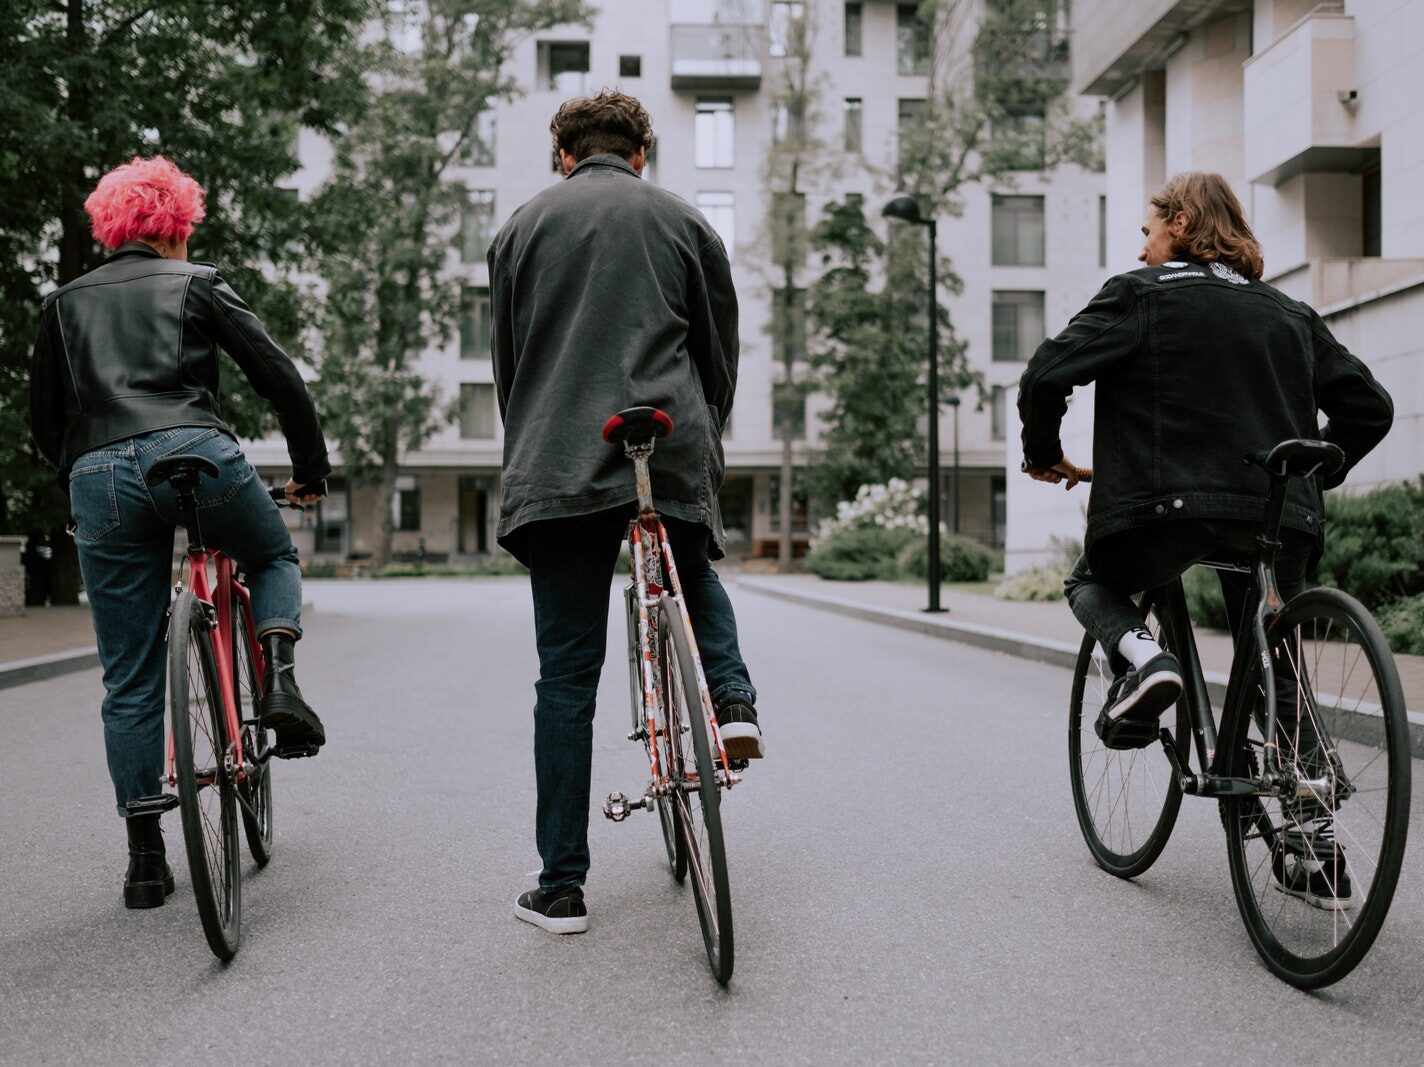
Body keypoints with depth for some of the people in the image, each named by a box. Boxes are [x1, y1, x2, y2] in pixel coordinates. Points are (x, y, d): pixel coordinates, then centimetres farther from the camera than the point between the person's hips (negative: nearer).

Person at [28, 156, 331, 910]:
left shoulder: (65, 303, 23)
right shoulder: (197, 283, 14)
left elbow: (44, 422, 23)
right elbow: (279, 377, 7)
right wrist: (310, 469, 17)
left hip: (99, 478, 3)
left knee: (129, 681, 8)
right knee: (274, 559, 29)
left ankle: (145, 858, 11)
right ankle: (277, 677, 1)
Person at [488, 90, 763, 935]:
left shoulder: (525, 225, 14)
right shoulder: (684, 221, 12)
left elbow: (507, 357, 17)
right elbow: (722, 351, 14)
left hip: (558, 463, 0)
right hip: (673, 454, 0)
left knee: (566, 674, 3)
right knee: (695, 579, 32)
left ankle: (563, 887, 6)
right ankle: (733, 696, 5)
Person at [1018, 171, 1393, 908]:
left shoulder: (1141, 296, 2)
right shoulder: (1288, 314, 18)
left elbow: (1048, 374, -8)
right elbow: (1369, 408, 17)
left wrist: (1043, 454, 9)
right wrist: (1312, 476, 28)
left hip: (1170, 507, -5)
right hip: (1277, 520, 5)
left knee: (1092, 581, 26)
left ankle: (1140, 657, -7)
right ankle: (1319, 854, 14)